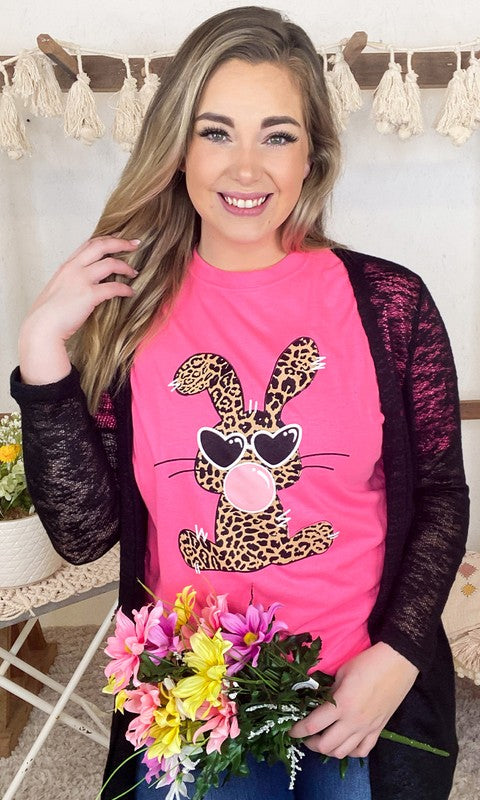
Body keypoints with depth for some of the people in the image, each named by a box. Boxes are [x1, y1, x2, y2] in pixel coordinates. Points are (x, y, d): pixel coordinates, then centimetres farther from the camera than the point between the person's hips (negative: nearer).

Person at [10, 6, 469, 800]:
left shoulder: (389, 302, -10)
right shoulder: (126, 308, -7)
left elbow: (441, 496, -1)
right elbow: (84, 534, -8)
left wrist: (397, 656, -12)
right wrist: (44, 350, -17)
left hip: (367, 692, 1)